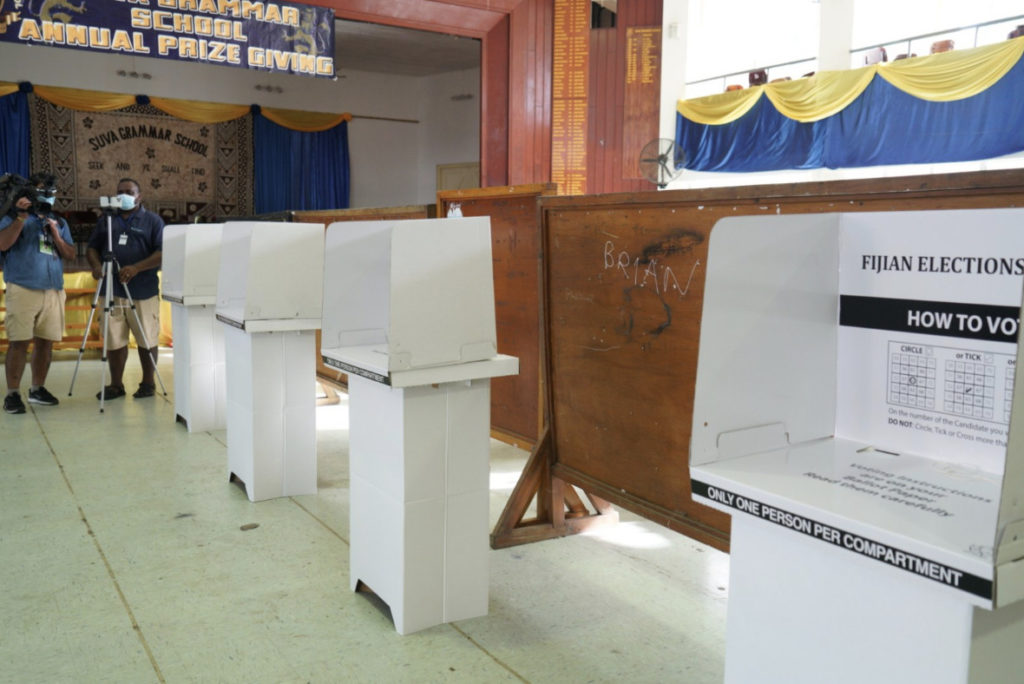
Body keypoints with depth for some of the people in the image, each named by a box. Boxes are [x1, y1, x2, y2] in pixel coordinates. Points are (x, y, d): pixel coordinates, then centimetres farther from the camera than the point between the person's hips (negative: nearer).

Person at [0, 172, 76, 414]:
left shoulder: (59, 222, 18)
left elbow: (70, 254, 9)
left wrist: (55, 235, -6)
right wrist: (21, 217, -16)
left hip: (54, 291, 4)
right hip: (23, 289, -4)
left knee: (46, 341, 5)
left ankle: (37, 389, 16)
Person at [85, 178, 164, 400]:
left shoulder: (153, 221, 4)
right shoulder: (106, 220, 16)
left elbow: (162, 253, -6)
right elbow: (92, 248, 16)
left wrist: (136, 268, -19)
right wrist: (96, 264, -6)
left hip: (143, 292, -3)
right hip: (112, 290, 4)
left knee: (147, 340, 3)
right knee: (114, 340, 6)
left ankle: (148, 383, 15)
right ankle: (116, 384, 16)